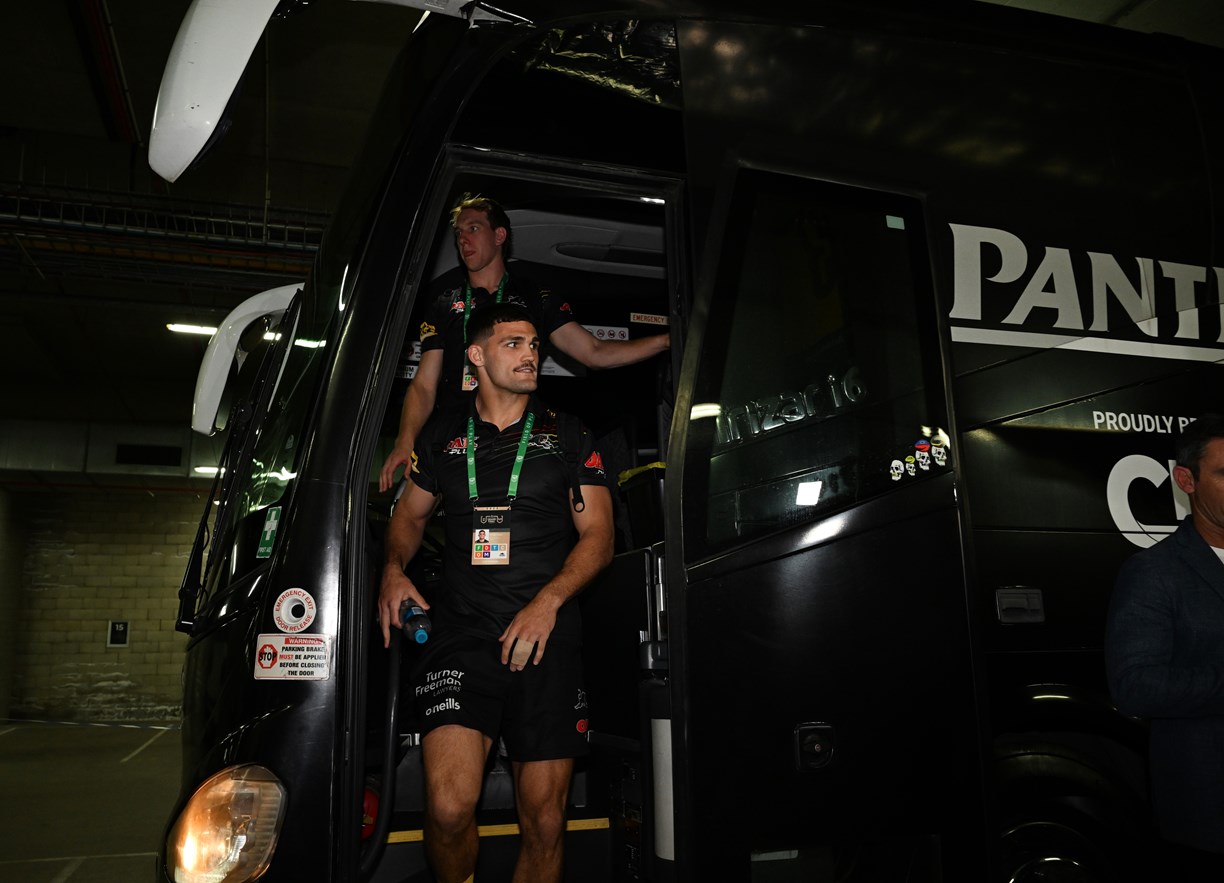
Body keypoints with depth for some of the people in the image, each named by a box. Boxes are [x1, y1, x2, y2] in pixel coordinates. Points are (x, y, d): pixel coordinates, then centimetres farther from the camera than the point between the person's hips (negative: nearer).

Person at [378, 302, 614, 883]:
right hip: (461, 632, 0)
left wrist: (547, 601, -11)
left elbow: (597, 538, 5)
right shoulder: (443, 435, 15)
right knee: (449, 808, -15)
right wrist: (394, 570, 7)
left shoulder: (569, 437, 10)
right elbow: (411, 513, 27)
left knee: (543, 824, 0)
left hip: (547, 637, 0)